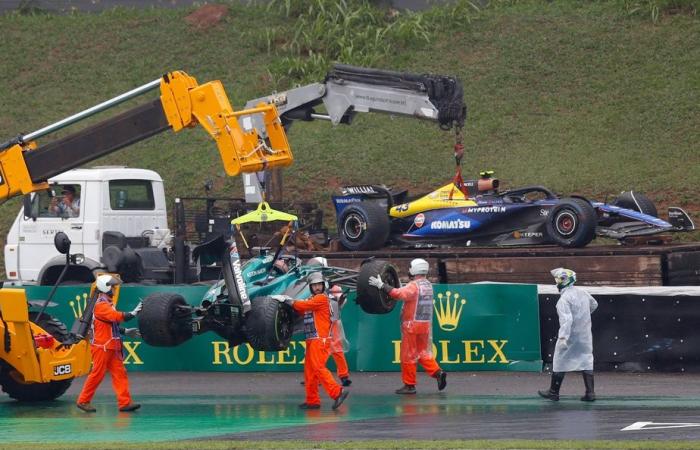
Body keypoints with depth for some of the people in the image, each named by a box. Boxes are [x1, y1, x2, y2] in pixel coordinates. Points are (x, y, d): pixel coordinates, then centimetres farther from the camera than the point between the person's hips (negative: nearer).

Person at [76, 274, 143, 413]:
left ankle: (125, 403, -3)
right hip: (101, 346, -9)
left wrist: (126, 331, 17)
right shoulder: (101, 305, -13)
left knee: (119, 373, 1)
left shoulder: (107, 304, 18)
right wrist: (133, 313, -25)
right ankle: (83, 401, 5)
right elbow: (117, 316, -27)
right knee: (97, 374, -4)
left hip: (111, 347, 9)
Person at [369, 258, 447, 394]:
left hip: (412, 324, -8)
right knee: (423, 353, 16)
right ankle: (437, 372, -3)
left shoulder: (414, 286, -16)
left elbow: (399, 294, -31)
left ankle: (409, 385, 5)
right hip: (426, 324, 8)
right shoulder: (428, 285, 11)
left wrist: (381, 286, -29)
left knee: (408, 355, 1)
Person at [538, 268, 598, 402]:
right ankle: (590, 392, 3)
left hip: (570, 335, -7)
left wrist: (563, 337, -33)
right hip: (585, 334, 7)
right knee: (586, 362, 8)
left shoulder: (564, 299, -18)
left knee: (560, 362, 6)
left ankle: (553, 392, 14)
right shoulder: (582, 293, 6)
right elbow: (594, 304, 25)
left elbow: (566, 319, -28)